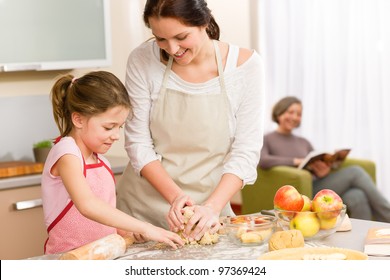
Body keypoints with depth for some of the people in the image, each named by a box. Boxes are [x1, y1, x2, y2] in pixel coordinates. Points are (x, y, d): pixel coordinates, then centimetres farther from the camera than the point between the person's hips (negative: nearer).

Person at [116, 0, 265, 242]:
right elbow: (138, 143, -7)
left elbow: (246, 152, -11)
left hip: (208, 209, 0)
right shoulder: (143, 60, -10)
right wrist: (175, 196, -20)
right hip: (142, 207, 0)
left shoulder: (245, 64, -11)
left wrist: (212, 207, -23)